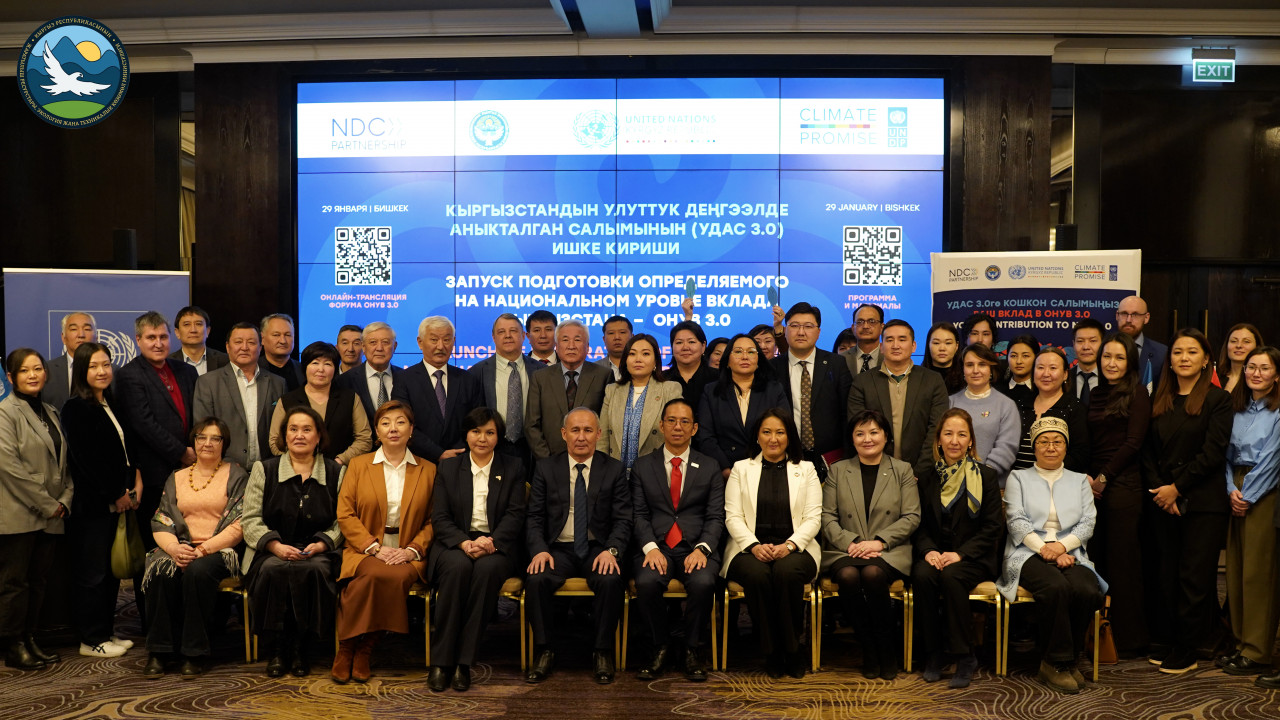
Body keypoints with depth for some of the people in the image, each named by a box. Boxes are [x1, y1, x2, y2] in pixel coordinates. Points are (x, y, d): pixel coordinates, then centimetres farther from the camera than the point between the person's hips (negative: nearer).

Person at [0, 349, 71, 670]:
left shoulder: (50, 413, 16)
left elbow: (63, 463, 17)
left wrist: (63, 500, 2)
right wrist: (46, 504, -14)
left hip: (50, 516, 7)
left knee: (38, 580, 10)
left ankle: (30, 639, 18)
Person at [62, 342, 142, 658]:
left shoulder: (111, 405, 13)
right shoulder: (76, 408, -10)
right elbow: (85, 459, -15)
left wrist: (135, 481, 1)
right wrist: (116, 494, -10)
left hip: (116, 501, 7)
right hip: (91, 504, -7)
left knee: (112, 570, 11)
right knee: (92, 572, 1)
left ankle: (106, 631, 22)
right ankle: (91, 640, 11)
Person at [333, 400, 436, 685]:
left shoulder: (428, 471, 12)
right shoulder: (358, 465, 11)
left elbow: (433, 520, 8)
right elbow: (345, 515, 2)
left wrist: (413, 549, -10)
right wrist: (375, 547, -11)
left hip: (407, 554, 1)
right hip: (364, 551, 0)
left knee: (399, 577, -34)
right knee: (378, 574, -35)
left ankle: (363, 650, -15)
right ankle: (347, 648, -15)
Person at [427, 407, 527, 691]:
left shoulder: (513, 467, 11)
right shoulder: (448, 467, 13)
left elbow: (515, 514, 1)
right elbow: (440, 517, 3)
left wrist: (490, 541, -18)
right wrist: (464, 543, -16)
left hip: (496, 544, 0)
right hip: (455, 543, 1)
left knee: (487, 568, -34)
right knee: (458, 566, -34)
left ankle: (464, 662, -28)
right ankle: (441, 661, -27)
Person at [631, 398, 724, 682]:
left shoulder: (710, 468, 13)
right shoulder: (643, 466, 13)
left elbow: (715, 517, 5)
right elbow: (639, 514, 4)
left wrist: (702, 549, -13)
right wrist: (650, 548, -13)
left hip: (696, 549, 0)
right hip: (656, 547, 0)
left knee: (703, 582, -33)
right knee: (647, 582, -32)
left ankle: (692, 650, -7)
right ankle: (661, 647, -6)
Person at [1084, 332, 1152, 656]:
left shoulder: (1137, 393, -2)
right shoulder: (1094, 395, 15)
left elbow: (1133, 442, -8)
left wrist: (1104, 477, -8)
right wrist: (1087, 477, 0)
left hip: (1123, 484, -5)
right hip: (1094, 484, 5)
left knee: (1122, 560, -1)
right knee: (1097, 559, 5)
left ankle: (1129, 639, 8)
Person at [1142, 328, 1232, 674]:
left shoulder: (1218, 399, -2)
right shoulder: (1159, 401, 11)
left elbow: (1213, 453, -9)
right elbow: (1148, 451, 8)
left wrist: (1177, 488, -11)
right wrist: (1158, 489, -5)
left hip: (1202, 503, -4)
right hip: (1161, 500, 4)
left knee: (1194, 577, 0)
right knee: (1164, 575, 8)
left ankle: (1185, 652, 8)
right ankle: (1162, 642, 18)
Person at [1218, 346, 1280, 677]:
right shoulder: (1237, 409, 13)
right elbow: (1228, 453, 11)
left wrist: (1248, 496, -10)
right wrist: (1232, 490, -2)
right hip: (1237, 492, 6)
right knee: (1235, 571, 7)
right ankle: (1241, 643, 16)